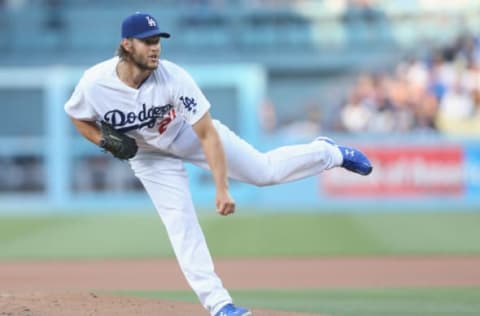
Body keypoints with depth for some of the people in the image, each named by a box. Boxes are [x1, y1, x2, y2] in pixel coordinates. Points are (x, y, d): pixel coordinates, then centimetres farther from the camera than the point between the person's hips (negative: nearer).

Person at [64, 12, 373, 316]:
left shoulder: (174, 78, -35)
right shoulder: (93, 85, -31)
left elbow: (208, 135, -31)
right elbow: (79, 117, -7)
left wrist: (222, 189, -34)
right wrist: (105, 141, -26)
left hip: (190, 133, -1)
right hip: (150, 155, 1)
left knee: (264, 170, 2)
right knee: (180, 221, -9)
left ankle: (329, 153, 29)